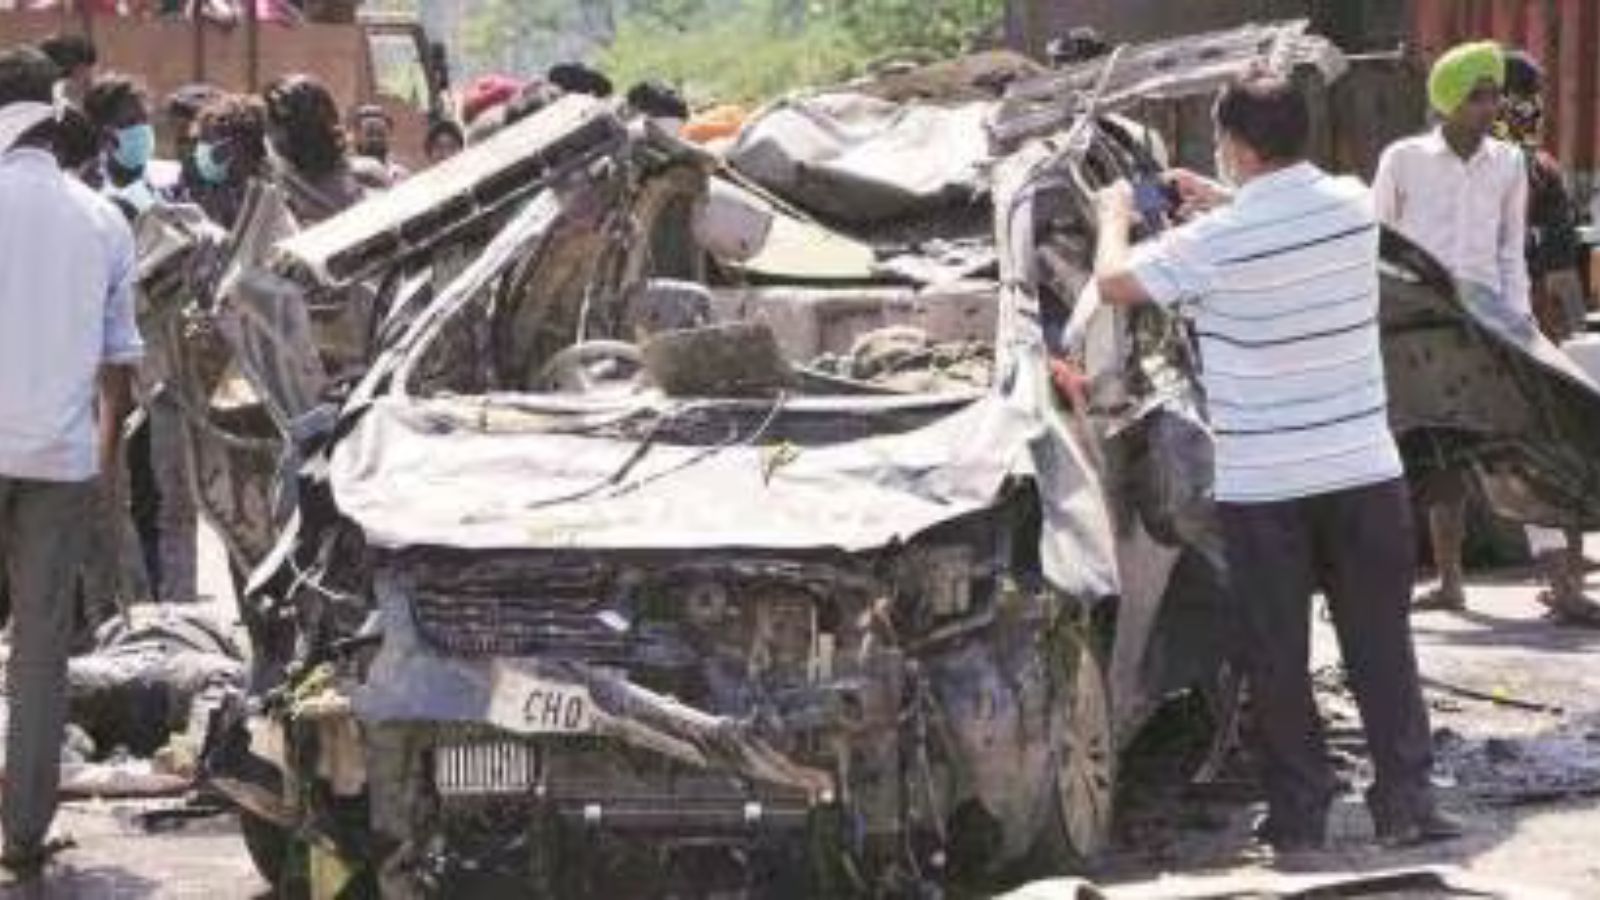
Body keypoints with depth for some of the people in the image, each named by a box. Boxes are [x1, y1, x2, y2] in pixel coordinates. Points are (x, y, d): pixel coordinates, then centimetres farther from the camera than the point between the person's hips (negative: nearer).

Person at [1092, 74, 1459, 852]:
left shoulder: (1217, 241, -16)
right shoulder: (1353, 205, 0)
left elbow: (1112, 282, -4)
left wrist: (1115, 215, 14)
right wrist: (1219, 202, 25)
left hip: (1262, 481, -3)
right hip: (1364, 466, 4)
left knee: (1277, 654, 7)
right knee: (1380, 643, 10)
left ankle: (1298, 810, 11)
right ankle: (1406, 800, 10)